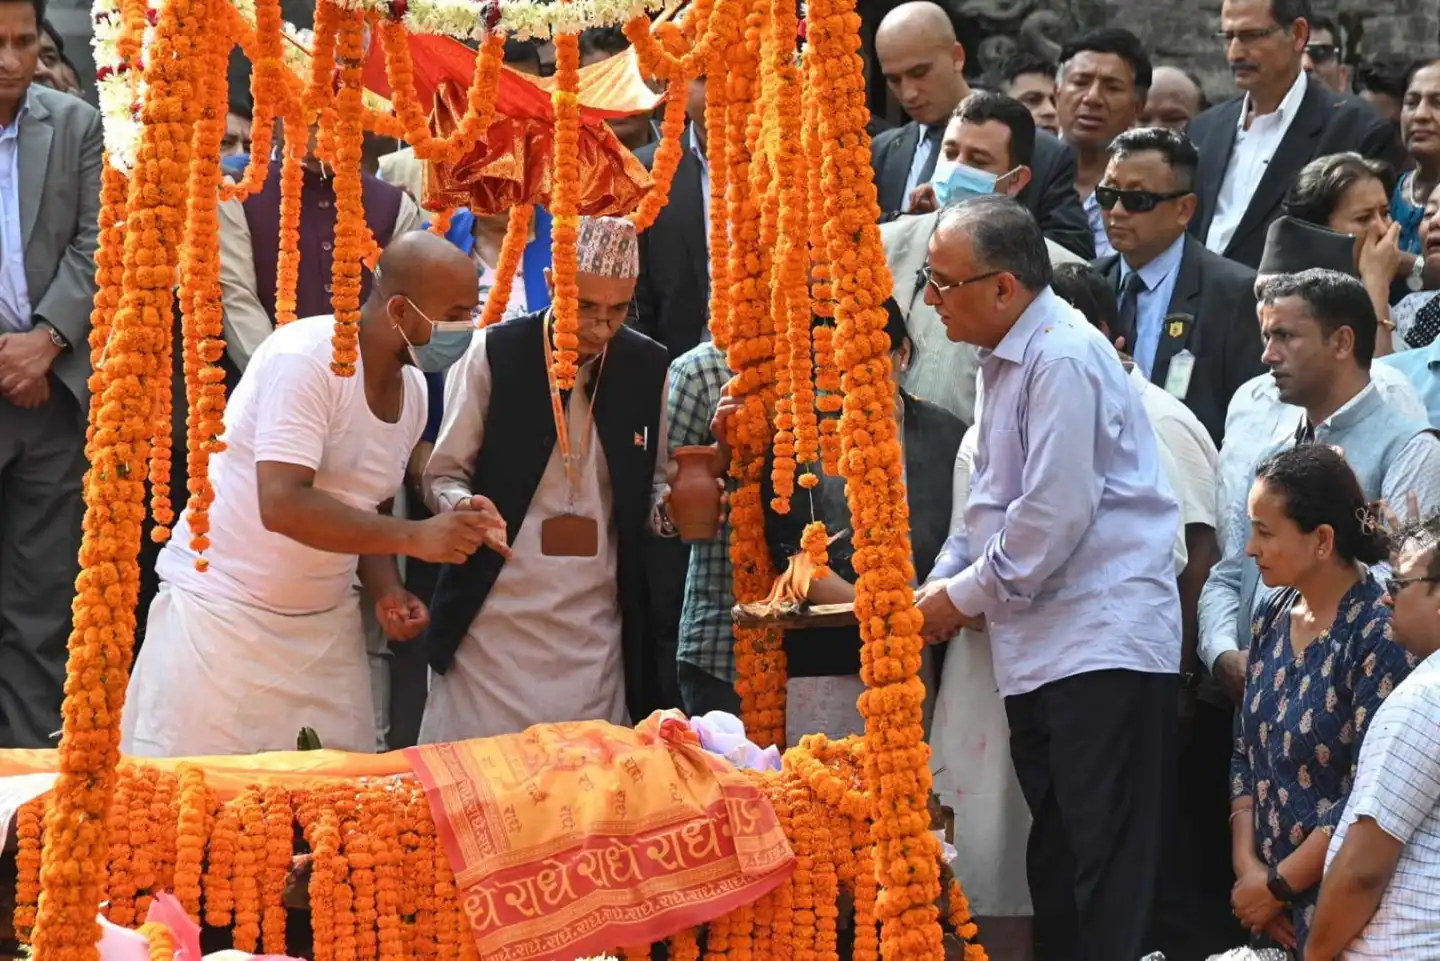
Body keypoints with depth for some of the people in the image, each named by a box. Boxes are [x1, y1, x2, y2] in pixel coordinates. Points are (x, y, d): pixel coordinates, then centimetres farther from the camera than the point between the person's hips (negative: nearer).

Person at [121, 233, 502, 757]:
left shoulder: (413, 389, 5)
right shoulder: (306, 358, -20)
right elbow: (282, 505, -29)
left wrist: (387, 591, -3)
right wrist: (414, 537, -32)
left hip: (327, 622, 7)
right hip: (223, 610, -7)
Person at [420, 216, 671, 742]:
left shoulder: (647, 367, 6)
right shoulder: (495, 353, -3)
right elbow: (444, 475, 3)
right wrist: (464, 506, -19)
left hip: (594, 633, 3)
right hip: (494, 616, -2)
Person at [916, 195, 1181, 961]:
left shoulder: (1063, 359, -15)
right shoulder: (1004, 359, 16)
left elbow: (1057, 512, -19)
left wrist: (964, 597, -9)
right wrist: (934, 591, 9)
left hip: (1103, 645, -10)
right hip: (1039, 651, 10)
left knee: (1105, 870, -10)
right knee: (1056, 864, 12)